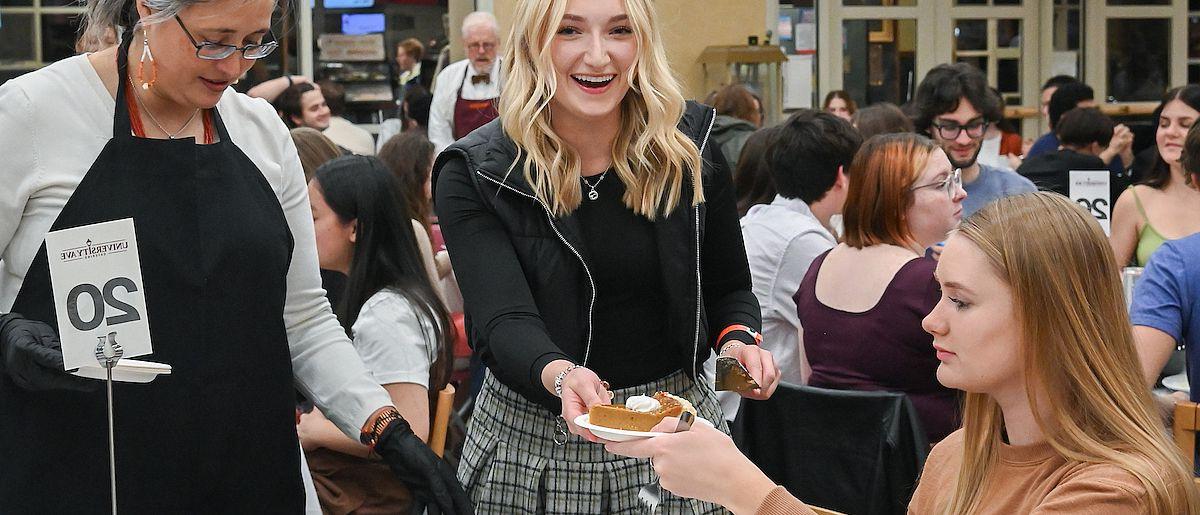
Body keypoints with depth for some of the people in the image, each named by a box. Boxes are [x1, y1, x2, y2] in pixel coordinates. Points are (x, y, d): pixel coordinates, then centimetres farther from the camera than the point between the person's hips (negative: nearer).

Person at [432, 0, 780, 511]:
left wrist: (738, 340, -14)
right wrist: (559, 375, -43)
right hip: (532, 444, -2)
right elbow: (501, 322, -23)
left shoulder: (690, 150, -4)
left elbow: (727, 290, 7)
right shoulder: (472, 175, -12)